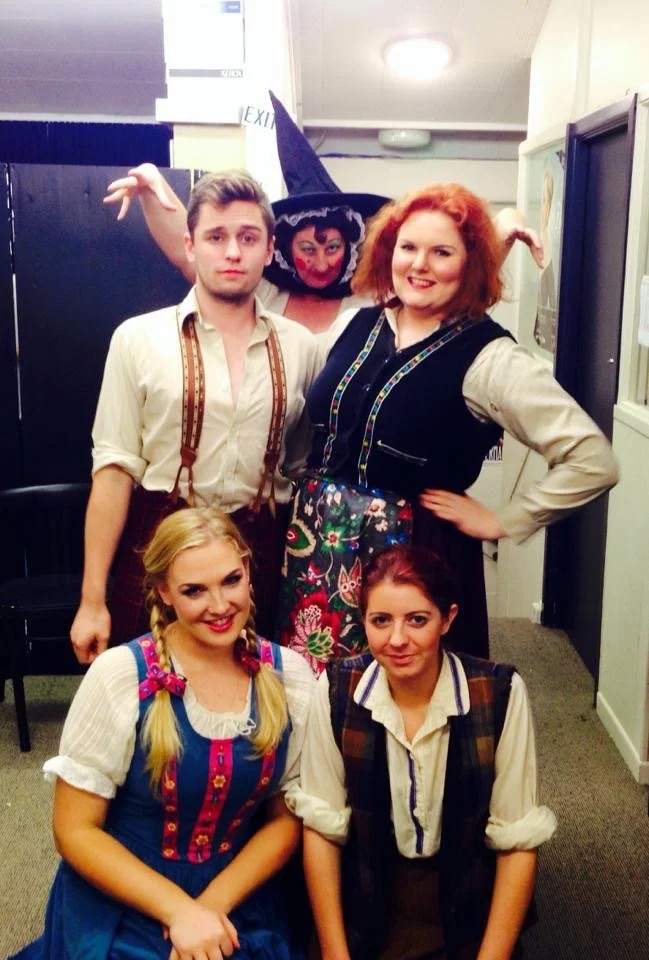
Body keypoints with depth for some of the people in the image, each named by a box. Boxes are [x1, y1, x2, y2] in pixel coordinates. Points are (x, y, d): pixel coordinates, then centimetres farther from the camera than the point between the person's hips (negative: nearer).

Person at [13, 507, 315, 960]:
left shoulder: (289, 675, -7)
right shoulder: (120, 675, -15)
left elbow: (287, 816, 1)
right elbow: (76, 830, -10)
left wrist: (213, 905, -11)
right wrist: (180, 911, -16)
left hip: (239, 910, 2)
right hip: (120, 910, -2)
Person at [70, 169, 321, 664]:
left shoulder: (301, 347, 4)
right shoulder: (139, 339, -2)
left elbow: (301, 470, 11)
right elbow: (114, 470, -6)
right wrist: (92, 599, -8)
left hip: (262, 555, 2)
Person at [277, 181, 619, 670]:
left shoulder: (489, 358, -12)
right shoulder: (355, 326, 5)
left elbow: (593, 460, -16)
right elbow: (313, 418, 20)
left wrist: (500, 523, -10)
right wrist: (311, 493, 6)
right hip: (318, 541, 5)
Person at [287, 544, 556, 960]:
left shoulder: (500, 693, -16)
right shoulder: (337, 689, -12)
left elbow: (517, 842, -9)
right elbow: (322, 829, -5)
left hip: (468, 908, 0)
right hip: (366, 907, 1)